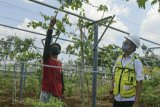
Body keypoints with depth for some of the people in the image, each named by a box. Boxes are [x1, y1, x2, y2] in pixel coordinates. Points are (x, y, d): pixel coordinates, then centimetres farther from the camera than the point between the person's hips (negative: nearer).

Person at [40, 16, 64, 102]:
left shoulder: (60, 63, 13)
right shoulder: (46, 58, 0)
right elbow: (47, 42, -11)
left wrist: (62, 91, 17)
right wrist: (50, 27, -18)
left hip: (57, 94, 5)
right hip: (46, 92, -5)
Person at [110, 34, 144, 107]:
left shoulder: (136, 62, -11)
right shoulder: (119, 59, 5)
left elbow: (139, 83, -11)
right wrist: (111, 92, 7)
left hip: (129, 100, -5)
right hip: (117, 98, 5)